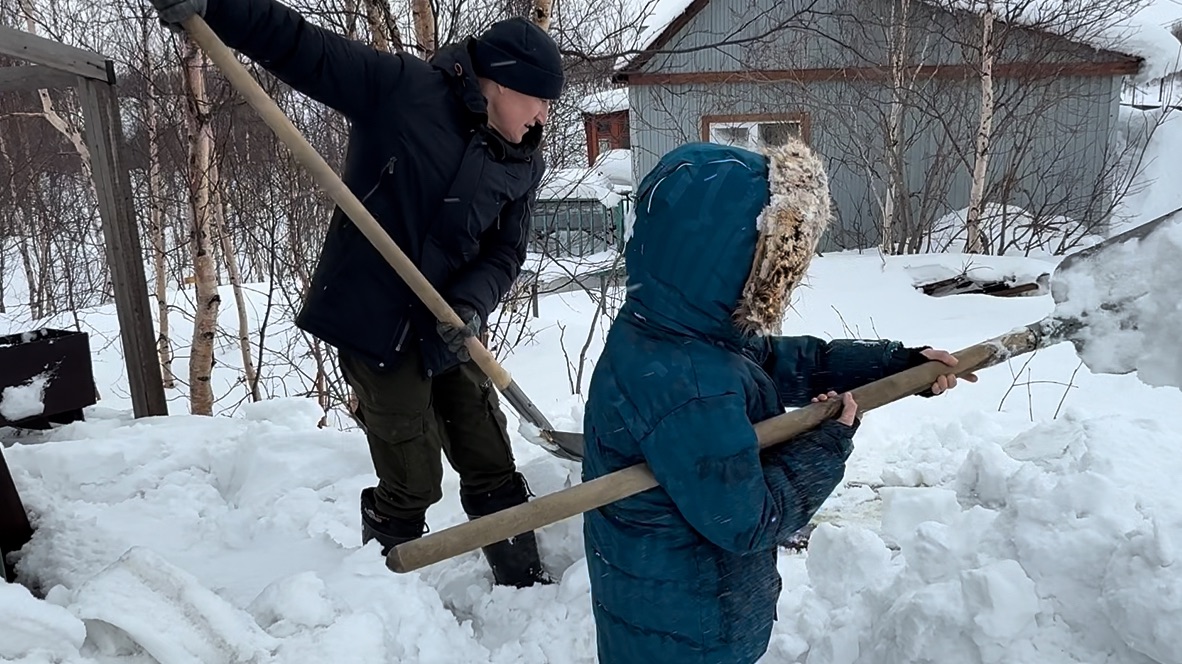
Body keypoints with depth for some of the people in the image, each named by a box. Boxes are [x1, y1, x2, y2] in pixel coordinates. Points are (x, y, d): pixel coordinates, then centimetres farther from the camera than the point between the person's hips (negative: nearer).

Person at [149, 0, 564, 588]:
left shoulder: (523, 165, 2)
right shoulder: (400, 86, -12)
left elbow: (504, 253, 1)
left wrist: (471, 306, -17)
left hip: (450, 329, 6)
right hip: (376, 321, -5)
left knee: (492, 468, 13)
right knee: (412, 484, -1)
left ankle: (527, 586, 31)